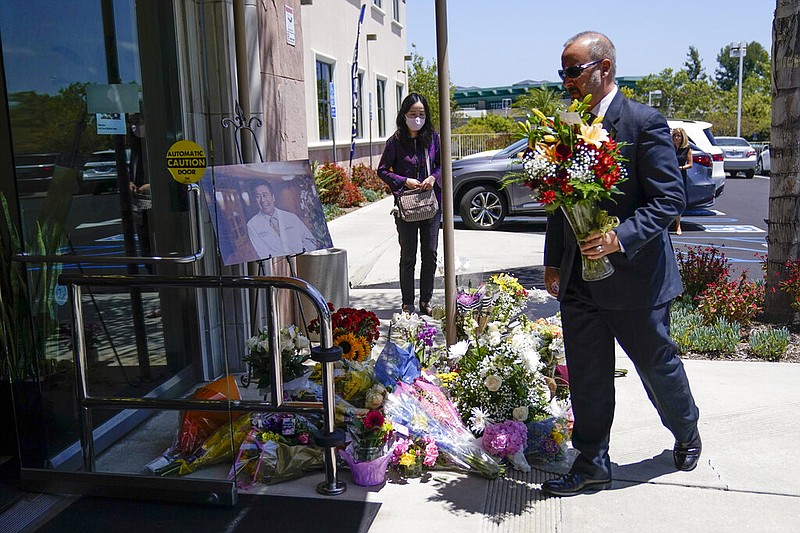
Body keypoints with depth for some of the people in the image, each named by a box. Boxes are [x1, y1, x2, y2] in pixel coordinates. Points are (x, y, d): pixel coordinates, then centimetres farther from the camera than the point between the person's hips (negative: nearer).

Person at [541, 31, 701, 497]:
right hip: (579, 278, 5)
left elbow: (671, 198, -14)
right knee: (587, 376, 10)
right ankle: (592, 465, 24)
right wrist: (553, 262, 13)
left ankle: (687, 433, 43)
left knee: (658, 365, 14)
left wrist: (621, 238, -27)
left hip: (634, 275, -5)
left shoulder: (646, 123, -11)